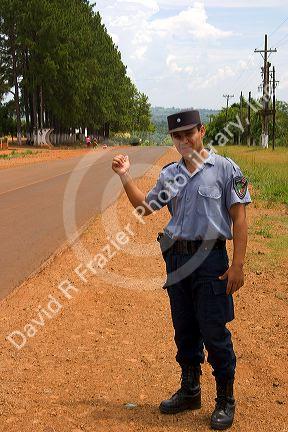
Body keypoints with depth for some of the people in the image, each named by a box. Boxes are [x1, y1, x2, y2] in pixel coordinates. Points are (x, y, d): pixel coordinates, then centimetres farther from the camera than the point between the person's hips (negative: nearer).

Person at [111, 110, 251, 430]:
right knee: (184, 332, 16)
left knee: (215, 333, 0)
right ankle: (189, 392, 32)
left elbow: (239, 217, -8)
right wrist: (125, 177, 3)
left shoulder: (224, 168, -5)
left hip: (210, 258, -5)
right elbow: (145, 206, 16)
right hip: (176, 258, 6)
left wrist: (237, 265, -14)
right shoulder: (169, 174, 11)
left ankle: (225, 401, 17)